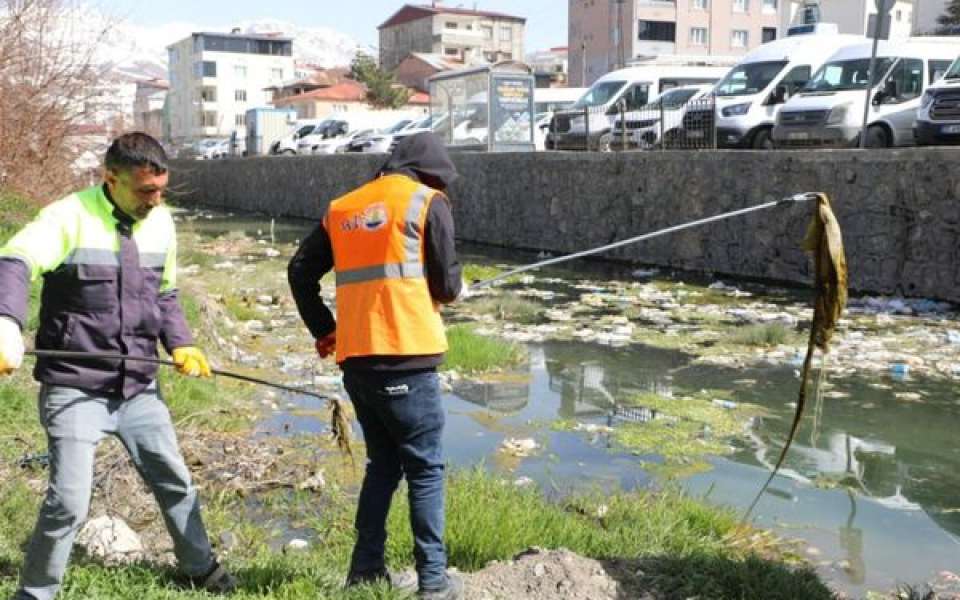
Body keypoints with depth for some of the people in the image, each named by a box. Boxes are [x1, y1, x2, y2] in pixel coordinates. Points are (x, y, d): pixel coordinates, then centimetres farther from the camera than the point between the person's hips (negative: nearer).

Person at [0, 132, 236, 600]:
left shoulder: (160, 221, 4)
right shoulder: (70, 217, -15)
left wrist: (181, 345, 2)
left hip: (138, 386, 6)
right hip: (75, 390, -5)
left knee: (175, 480, 17)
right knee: (68, 502, -7)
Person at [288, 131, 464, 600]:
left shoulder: (341, 208, 16)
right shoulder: (427, 201, 0)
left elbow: (300, 272, 16)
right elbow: (447, 285, -2)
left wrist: (323, 329, 22)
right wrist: (452, 287, 20)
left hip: (355, 359, 6)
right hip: (406, 359, -6)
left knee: (382, 464, 18)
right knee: (425, 469, 5)